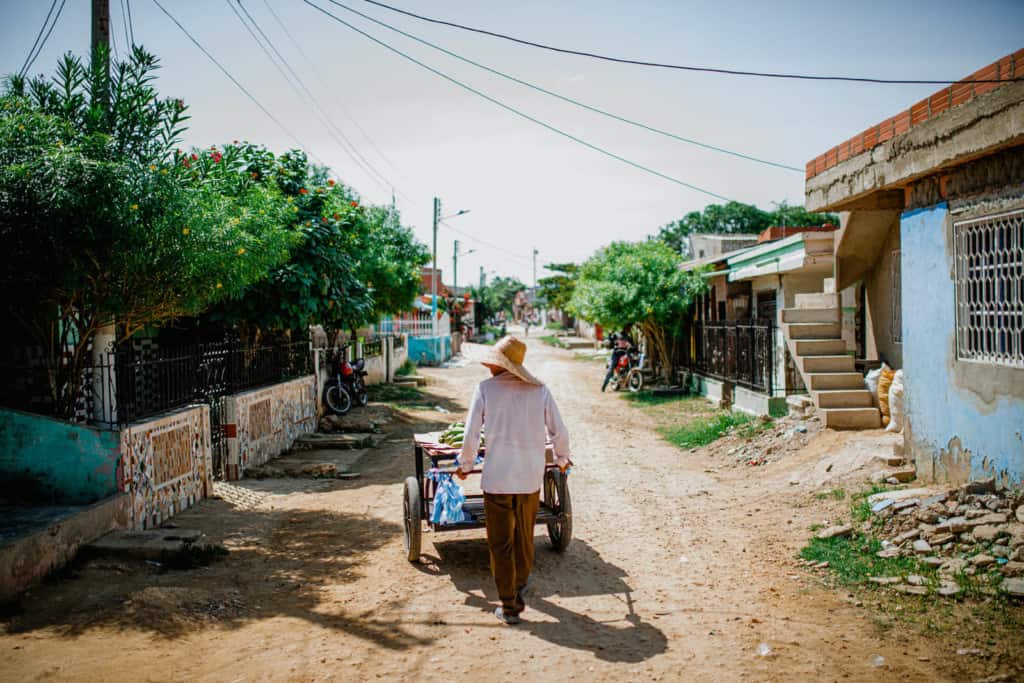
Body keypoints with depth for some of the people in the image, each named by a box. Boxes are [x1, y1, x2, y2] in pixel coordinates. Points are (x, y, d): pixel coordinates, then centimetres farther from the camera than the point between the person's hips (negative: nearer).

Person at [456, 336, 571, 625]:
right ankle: (520, 588, 42)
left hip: (496, 478, -3)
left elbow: (471, 434, -6)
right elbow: (559, 432, 3)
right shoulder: (540, 390, 0)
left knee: (501, 544, 7)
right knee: (525, 537, 22)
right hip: (531, 476, 3)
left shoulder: (485, 388, -6)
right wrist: (561, 459, 22)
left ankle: (509, 606, 11)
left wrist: (465, 465, 10)